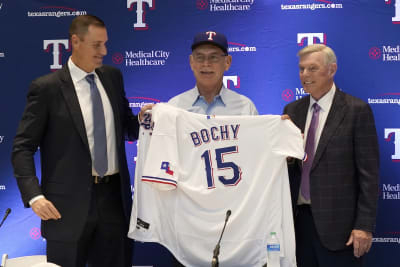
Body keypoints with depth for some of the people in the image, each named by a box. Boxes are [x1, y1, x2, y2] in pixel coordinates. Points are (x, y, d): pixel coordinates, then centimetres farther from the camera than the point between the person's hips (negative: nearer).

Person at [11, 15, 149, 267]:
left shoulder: (112, 77, 9)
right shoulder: (47, 87, -8)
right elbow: (23, 148, -8)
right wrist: (34, 196, -21)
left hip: (114, 197, 5)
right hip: (69, 202, -5)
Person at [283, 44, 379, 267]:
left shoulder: (356, 110, -6)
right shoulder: (292, 111, 10)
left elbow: (369, 173, -8)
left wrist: (364, 225, -13)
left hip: (337, 222, -5)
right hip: (299, 217, 5)